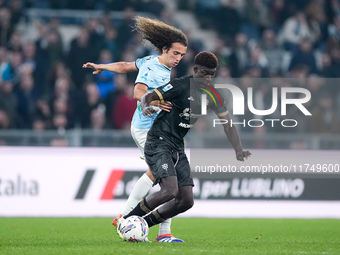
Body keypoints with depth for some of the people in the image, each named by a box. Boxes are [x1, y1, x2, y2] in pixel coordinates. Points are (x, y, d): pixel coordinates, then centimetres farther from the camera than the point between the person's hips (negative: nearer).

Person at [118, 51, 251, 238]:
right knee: (170, 190, -25)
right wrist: (145, 108, -38)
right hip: (158, 143, -8)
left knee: (186, 201, 1)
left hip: (178, 148, 8)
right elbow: (147, 97, -15)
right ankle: (126, 221, -10)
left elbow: (228, 124, 11)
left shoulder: (213, 95, 6)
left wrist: (238, 151, -1)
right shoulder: (182, 86, -15)